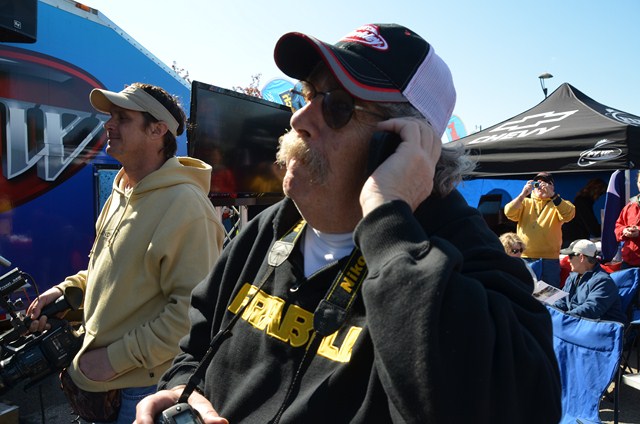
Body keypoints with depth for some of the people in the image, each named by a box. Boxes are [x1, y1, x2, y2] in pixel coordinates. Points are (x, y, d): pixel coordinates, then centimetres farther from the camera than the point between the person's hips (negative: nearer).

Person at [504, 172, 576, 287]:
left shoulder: (558, 204, 8)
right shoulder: (525, 202, 12)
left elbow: (569, 214, -14)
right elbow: (509, 213, -6)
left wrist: (552, 195, -23)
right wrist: (523, 194, -15)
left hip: (549, 260, -1)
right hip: (524, 258, 1)